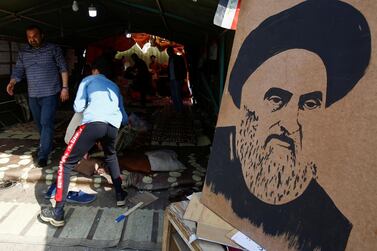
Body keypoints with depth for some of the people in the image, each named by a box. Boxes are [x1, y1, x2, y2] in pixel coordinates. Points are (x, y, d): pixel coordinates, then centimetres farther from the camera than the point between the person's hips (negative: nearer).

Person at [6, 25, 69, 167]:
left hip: (50, 93, -5)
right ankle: (48, 145, 35)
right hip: (33, 95, 5)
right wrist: (12, 83, -14)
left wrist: (65, 88, -7)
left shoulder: (53, 49, -2)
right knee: (39, 123, 15)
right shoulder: (23, 53, 9)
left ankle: (43, 155, -5)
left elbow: (63, 68, -1)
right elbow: (18, 71, 7)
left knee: (46, 123, -10)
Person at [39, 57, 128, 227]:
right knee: (110, 156, 35)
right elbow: (124, 117, 37)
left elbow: (78, 108, 15)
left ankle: (58, 213, 6)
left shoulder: (88, 80, 24)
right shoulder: (114, 86, 35)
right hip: (113, 125, 4)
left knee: (66, 163, 9)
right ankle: (120, 195, 35)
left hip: (93, 123, -4)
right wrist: (126, 121, 60)